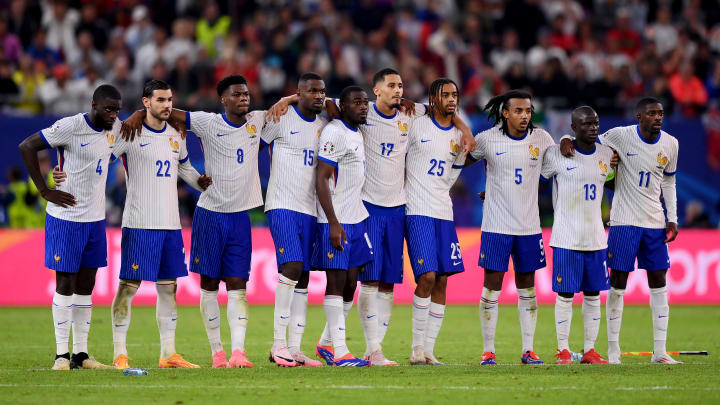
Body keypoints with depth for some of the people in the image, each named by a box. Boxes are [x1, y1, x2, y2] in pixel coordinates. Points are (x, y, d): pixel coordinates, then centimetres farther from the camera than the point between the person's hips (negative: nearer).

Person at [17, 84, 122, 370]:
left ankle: (81, 354, 12)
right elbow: (27, 147, -15)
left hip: (96, 218, 6)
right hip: (66, 218, -6)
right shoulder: (70, 127, -17)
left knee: (85, 287, 8)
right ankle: (61, 354, 2)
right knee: (65, 285, -3)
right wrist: (45, 191, -15)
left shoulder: (114, 127, 4)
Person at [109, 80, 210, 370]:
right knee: (128, 286, -6)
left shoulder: (175, 136, 14)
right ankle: (120, 354, -1)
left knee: (169, 287, 8)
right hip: (139, 224, -7)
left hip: (171, 224, 7)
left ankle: (168, 354, 14)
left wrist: (202, 182, 16)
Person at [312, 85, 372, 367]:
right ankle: (339, 353, -7)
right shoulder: (334, 133, -13)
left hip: (357, 217, 9)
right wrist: (333, 224, -22)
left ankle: (329, 343, 17)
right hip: (335, 221, -9)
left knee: (350, 283, 8)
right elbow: (321, 180, -18)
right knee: (336, 282, -7)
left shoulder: (357, 133, 16)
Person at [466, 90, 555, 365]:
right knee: (492, 285, -3)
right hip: (496, 225, -3)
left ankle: (528, 350, 12)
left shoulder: (541, 139, 2)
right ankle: (488, 351, 3)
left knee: (527, 287, 7)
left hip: (529, 226, 3)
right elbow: (462, 161, 11)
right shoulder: (488, 139, -5)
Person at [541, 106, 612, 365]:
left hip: (595, 237, 4)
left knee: (593, 295, 6)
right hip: (566, 237, -4)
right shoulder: (556, 154, -7)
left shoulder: (606, 155, 6)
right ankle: (563, 350, 5)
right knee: (565, 295, -2)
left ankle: (590, 350, 12)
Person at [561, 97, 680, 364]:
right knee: (618, 282, -3)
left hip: (655, 222, 4)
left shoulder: (669, 144, 4)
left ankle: (659, 352, 8)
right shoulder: (621, 136, -9)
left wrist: (672, 219, 9)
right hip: (624, 221, -4)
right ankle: (613, 351, 4)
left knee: (659, 283, 3)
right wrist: (567, 140, -18)